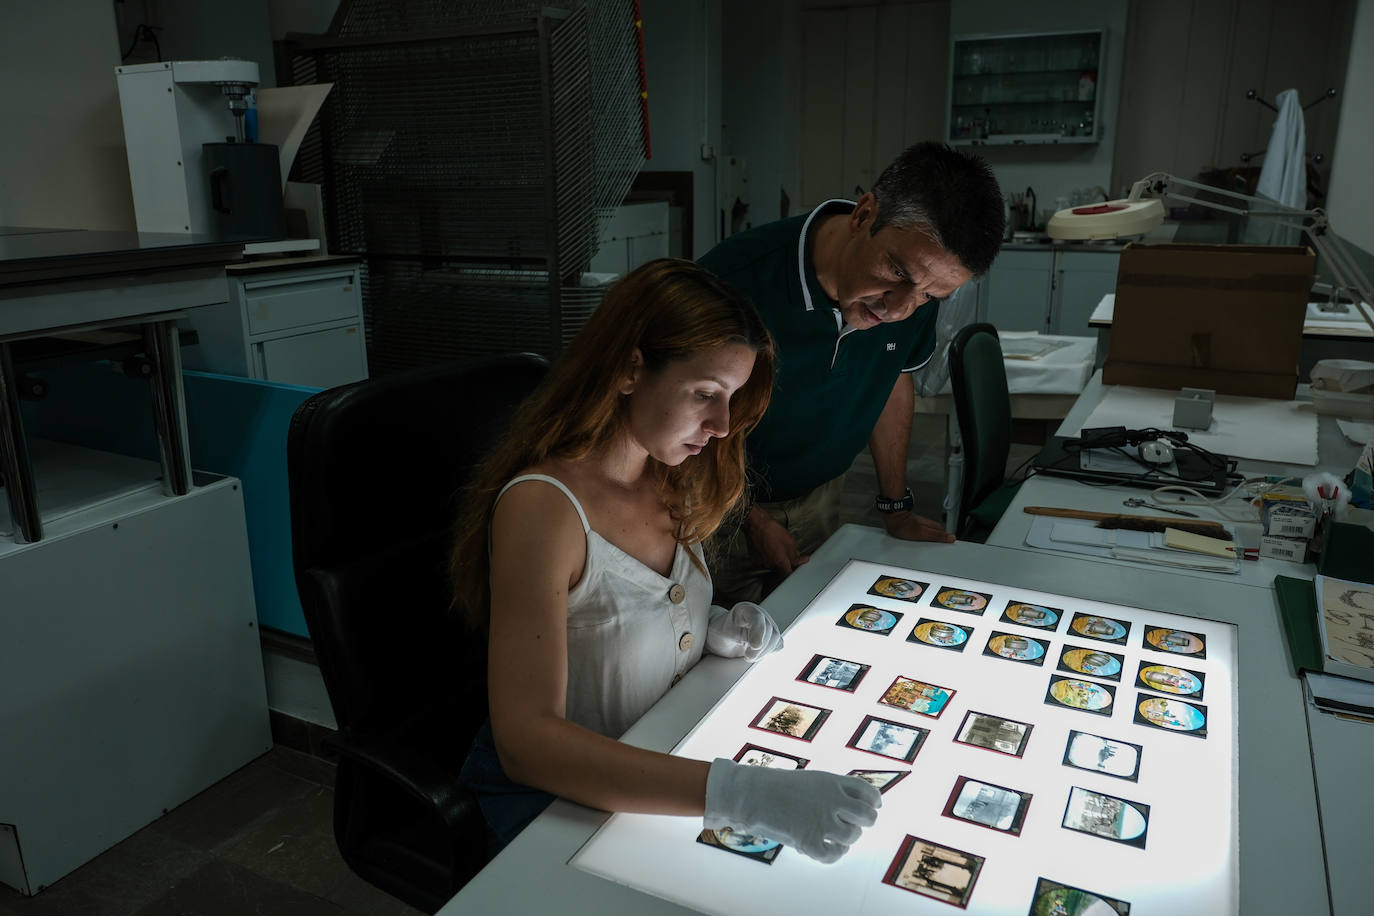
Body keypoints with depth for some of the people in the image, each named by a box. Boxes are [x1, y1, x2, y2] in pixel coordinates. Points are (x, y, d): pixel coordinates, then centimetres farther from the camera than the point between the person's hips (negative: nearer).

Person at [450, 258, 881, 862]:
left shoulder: (668, 480, 1)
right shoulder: (540, 506, -25)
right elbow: (526, 741, -32)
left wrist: (711, 630, -5)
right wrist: (737, 794, -40)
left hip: (668, 759, 7)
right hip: (556, 791, -6)